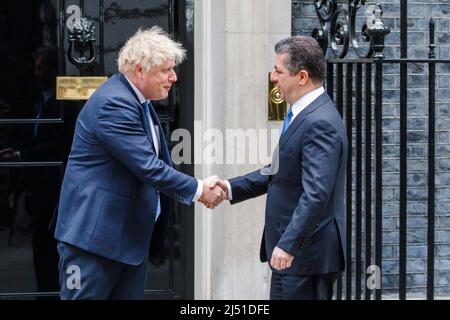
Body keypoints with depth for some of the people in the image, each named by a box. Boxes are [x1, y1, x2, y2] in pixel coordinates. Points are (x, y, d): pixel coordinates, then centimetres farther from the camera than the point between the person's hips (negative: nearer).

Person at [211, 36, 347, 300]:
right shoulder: (304, 115, 13)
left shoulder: (320, 124, -20)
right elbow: (280, 173, 21)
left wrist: (289, 244, -31)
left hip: (305, 253, -10)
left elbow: (316, 193, -27)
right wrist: (231, 188, 11)